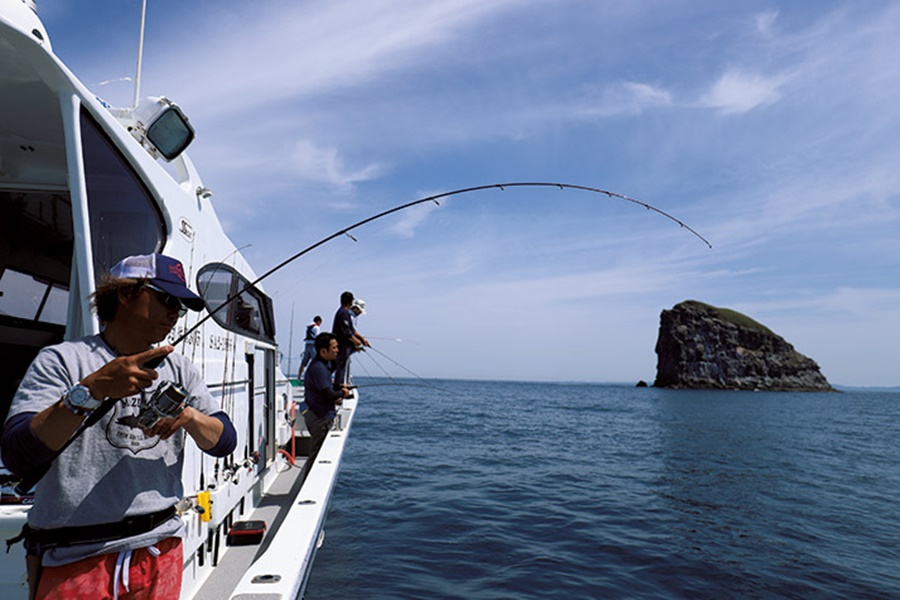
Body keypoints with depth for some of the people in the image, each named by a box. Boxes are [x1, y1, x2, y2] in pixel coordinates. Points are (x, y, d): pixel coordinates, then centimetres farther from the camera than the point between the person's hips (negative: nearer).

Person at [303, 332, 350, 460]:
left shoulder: (324, 364, 11)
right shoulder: (318, 367, -22)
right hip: (319, 416, -10)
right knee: (318, 454, -3)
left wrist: (338, 387, 9)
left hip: (323, 414, 10)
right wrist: (342, 393, -8)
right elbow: (328, 395, -26)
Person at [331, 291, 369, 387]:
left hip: (346, 345, 11)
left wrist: (362, 338, 16)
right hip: (343, 346, -11)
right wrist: (356, 341, -12)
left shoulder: (347, 313, 17)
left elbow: (352, 329, 21)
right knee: (342, 368, -7)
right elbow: (346, 331, -22)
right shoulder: (343, 313, -16)